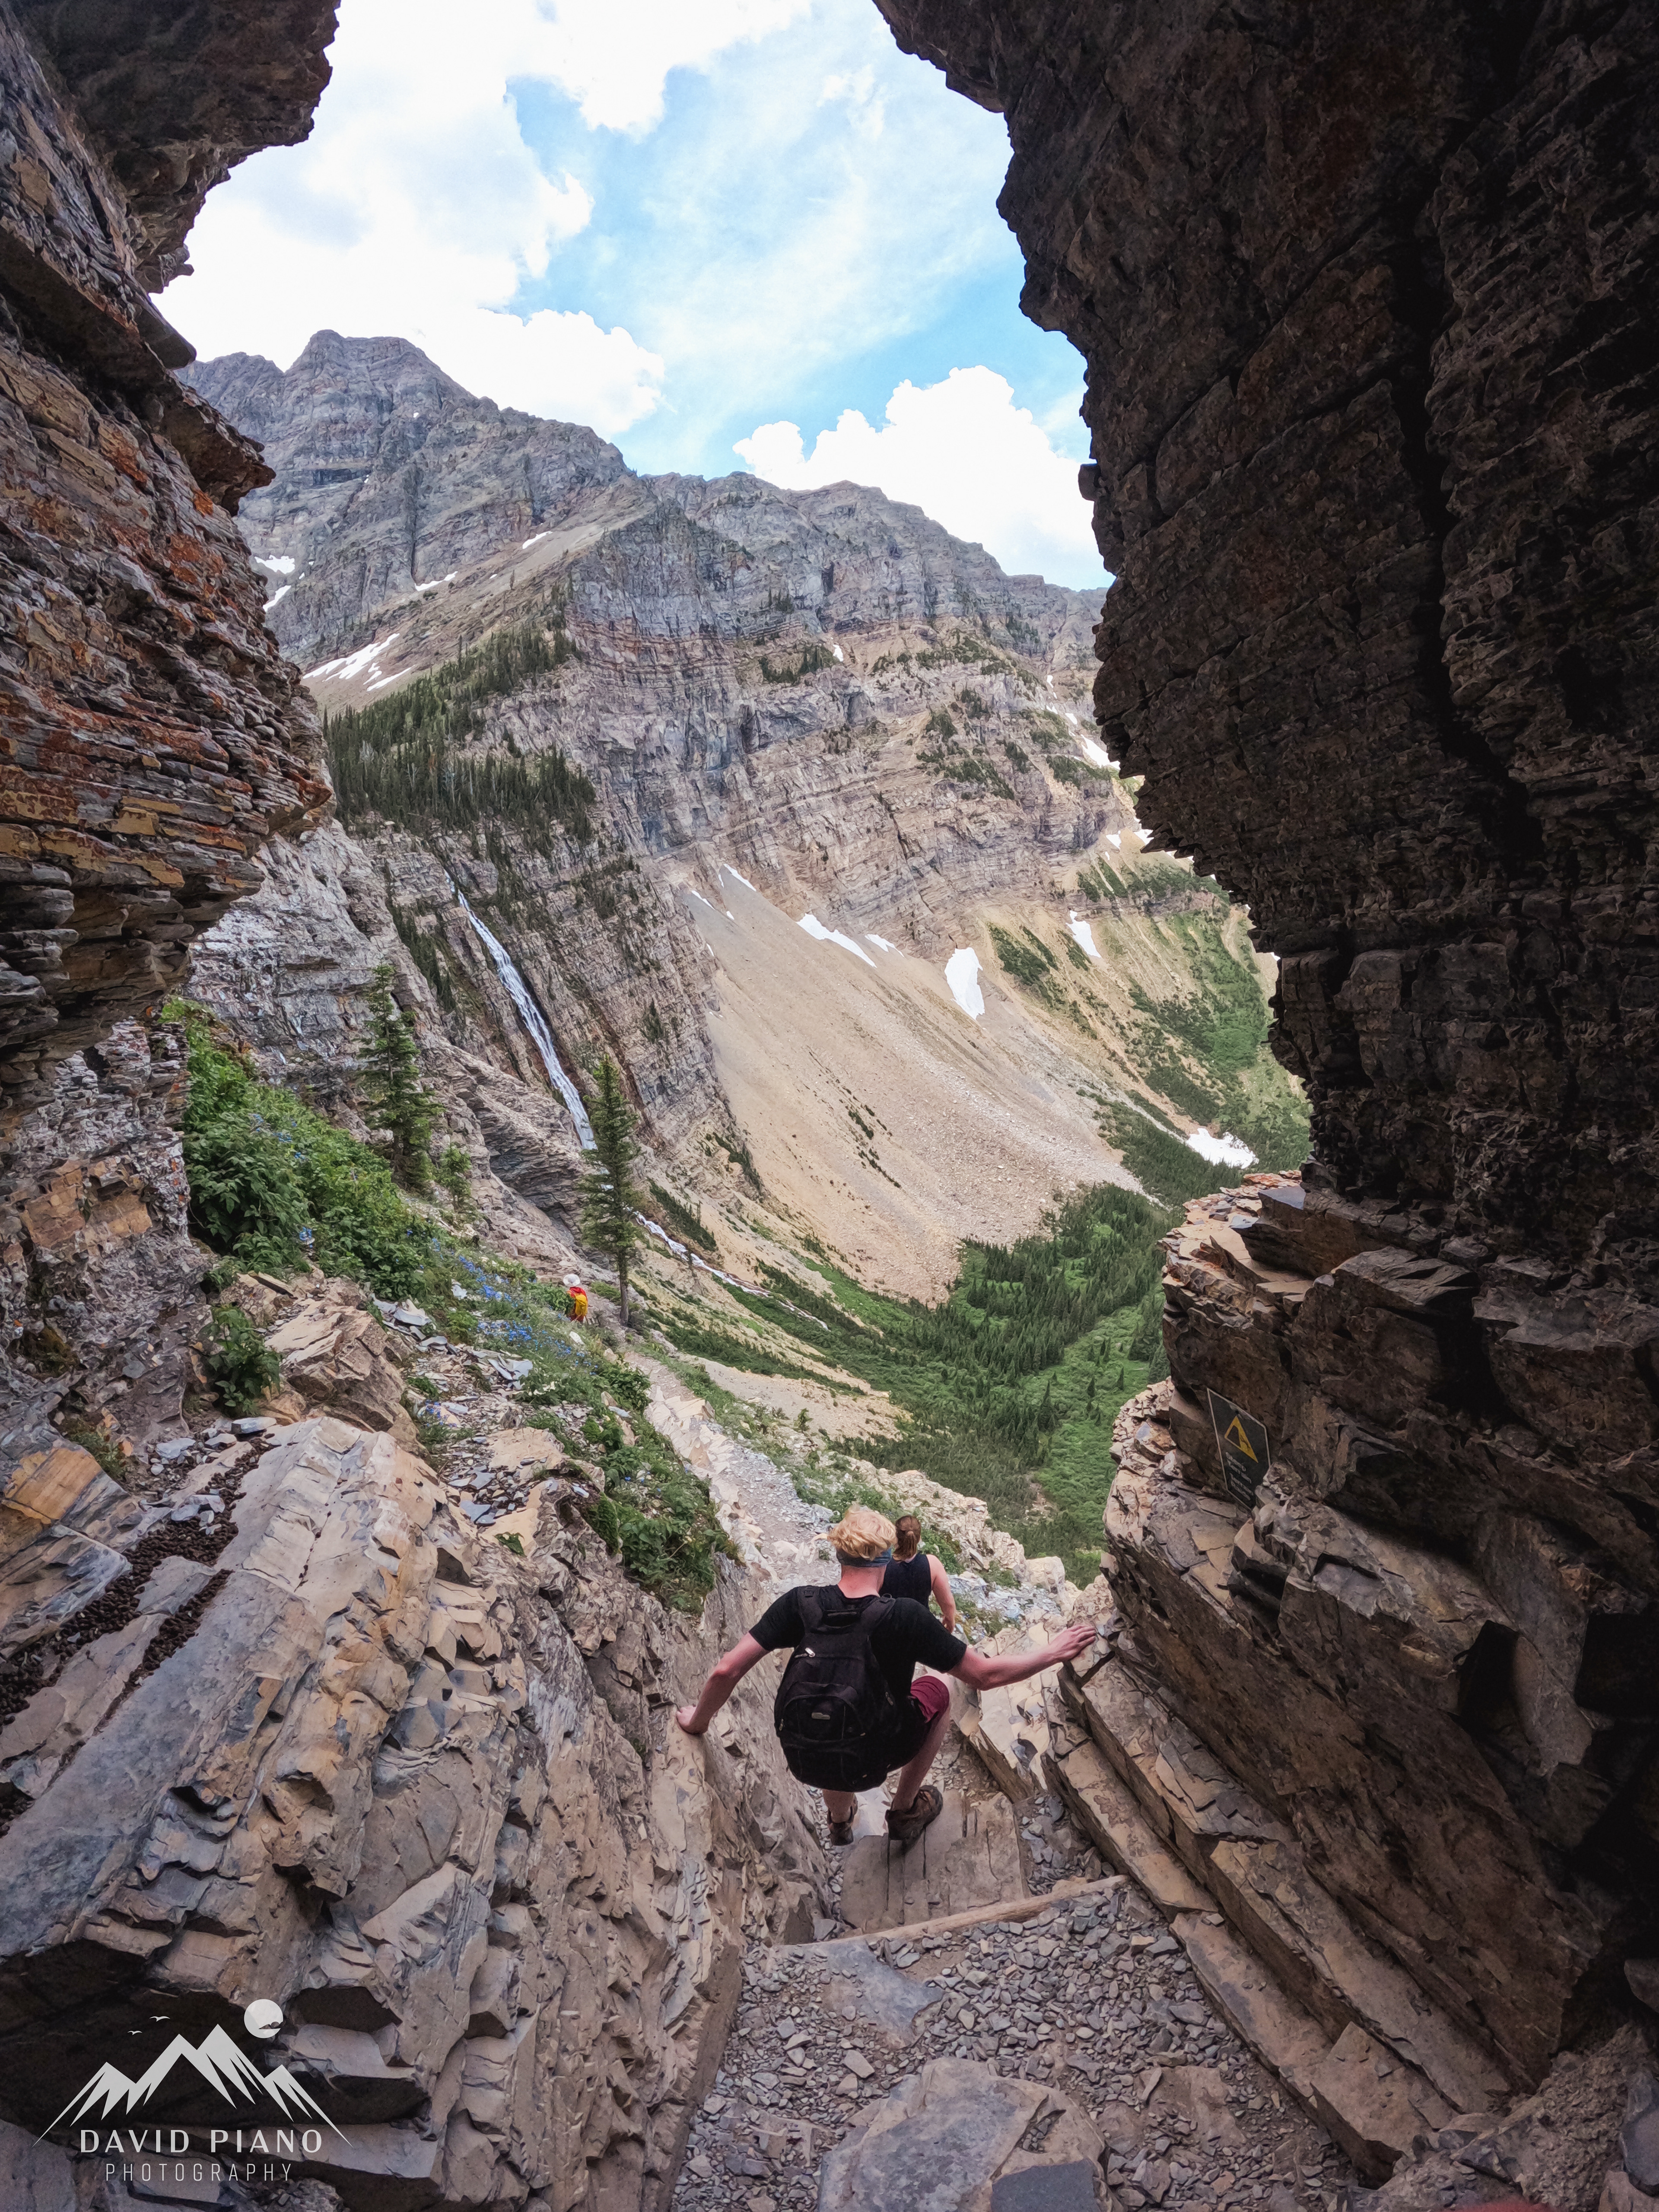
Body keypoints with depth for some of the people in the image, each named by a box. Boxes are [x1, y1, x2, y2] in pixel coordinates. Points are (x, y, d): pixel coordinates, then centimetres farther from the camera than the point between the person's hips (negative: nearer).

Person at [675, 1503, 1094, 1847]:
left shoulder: (800, 1602, -16)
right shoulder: (905, 1617, -23)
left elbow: (727, 1670, -14)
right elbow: (985, 1675, -15)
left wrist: (697, 1722, 6)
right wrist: (1053, 1653, -2)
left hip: (800, 1761, 3)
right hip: (865, 1765, -3)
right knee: (936, 1692, 18)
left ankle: (839, 1819, 43)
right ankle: (905, 1810, 30)